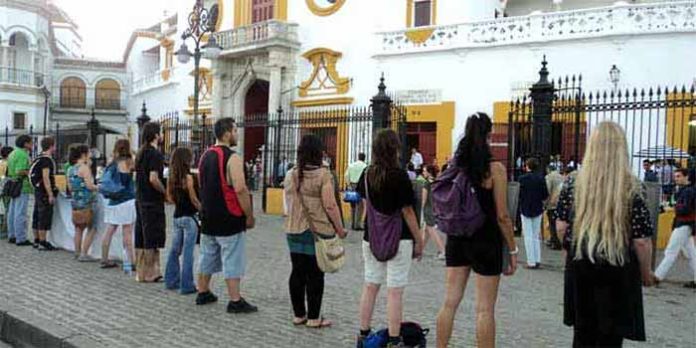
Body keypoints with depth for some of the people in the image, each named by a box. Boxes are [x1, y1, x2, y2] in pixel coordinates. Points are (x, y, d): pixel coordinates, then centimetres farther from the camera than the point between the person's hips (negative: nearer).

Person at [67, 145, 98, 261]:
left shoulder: (70, 169, 11)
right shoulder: (84, 168, -11)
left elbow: (70, 187, 18)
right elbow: (89, 185, -17)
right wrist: (98, 187, 2)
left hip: (74, 202, 8)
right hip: (85, 203, -8)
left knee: (78, 229, 18)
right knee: (91, 229, 1)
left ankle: (77, 252, 23)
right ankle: (84, 254, -2)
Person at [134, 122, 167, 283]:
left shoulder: (141, 152, 13)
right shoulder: (156, 154, -15)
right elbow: (153, 179, -24)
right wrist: (165, 192, -12)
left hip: (140, 199, 9)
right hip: (153, 202, -9)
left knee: (141, 237, 13)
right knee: (152, 239, -1)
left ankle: (140, 271, 20)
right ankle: (149, 274, 4)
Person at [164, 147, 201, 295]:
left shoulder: (172, 177, 5)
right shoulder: (188, 177, -15)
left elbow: (170, 198, 11)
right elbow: (194, 200, -12)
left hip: (177, 216, 7)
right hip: (189, 217, -7)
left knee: (175, 250, 16)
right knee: (188, 252, -2)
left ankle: (171, 280, 26)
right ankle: (187, 285, 3)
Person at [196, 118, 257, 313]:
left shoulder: (206, 156, 11)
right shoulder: (232, 158, -16)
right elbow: (240, 189, -22)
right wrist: (249, 216, -14)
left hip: (208, 217, 8)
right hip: (229, 219, -8)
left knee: (208, 257, 18)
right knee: (232, 260, -3)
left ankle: (203, 293, 28)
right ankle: (235, 301, 1)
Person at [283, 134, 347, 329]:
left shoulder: (291, 175, 6)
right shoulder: (323, 175, -12)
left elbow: (288, 204, 14)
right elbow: (330, 206, -16)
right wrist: (340, 229, -6)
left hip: (294, 231, 5)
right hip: (318, 232, -5)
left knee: (297, 273, 11)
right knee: (315, 275, 2)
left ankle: (298, 315, 20)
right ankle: (313, 318, 10)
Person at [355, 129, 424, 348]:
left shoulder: (367, 174, 2)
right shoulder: (399, 176, -14)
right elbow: (407, 211, -11)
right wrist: (419, 241, -3)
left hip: (371, 238, 6)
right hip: (398, 240, -5)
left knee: (370, 286, 14)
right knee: (395, 292, 0)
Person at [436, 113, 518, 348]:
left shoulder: (454, 166, 2)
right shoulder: (495, 169, -13)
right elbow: (502, 216, -12)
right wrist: (512, 250, -2)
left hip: (457, 239, 5)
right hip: (485, 242, -5)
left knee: (450, 302, 12)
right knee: (485, 310, 5)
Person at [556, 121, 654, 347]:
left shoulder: (574, 183, -5)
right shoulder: (631, 188, -12)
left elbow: (561, 227, -2)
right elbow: (641, 242, -11)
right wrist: (646, 272, 5)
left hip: (580, 266, 3)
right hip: (617, 270, -2)